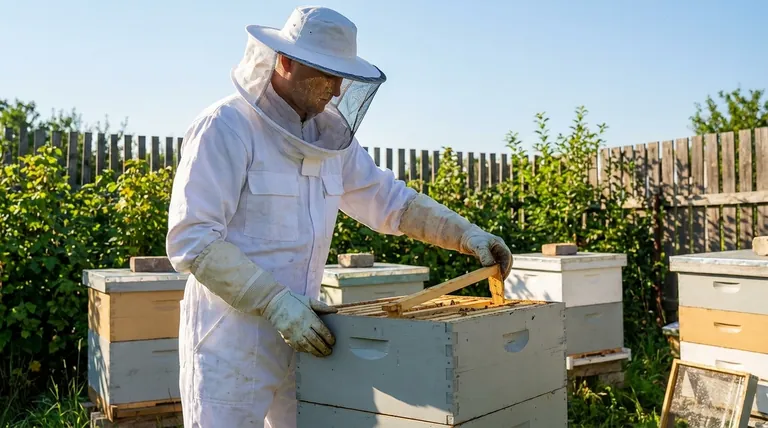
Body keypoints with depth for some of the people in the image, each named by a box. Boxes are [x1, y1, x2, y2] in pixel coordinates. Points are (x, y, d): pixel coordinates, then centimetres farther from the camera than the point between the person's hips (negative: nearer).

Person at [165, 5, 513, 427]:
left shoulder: (329, 134, 6)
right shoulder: (226, 127, -14)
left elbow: (388, 199, 13)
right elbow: (191, 239, -19)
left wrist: (468, 235, 2)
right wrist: (277, 302, -25)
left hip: (301, 330, 6)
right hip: (231, 340, -6)